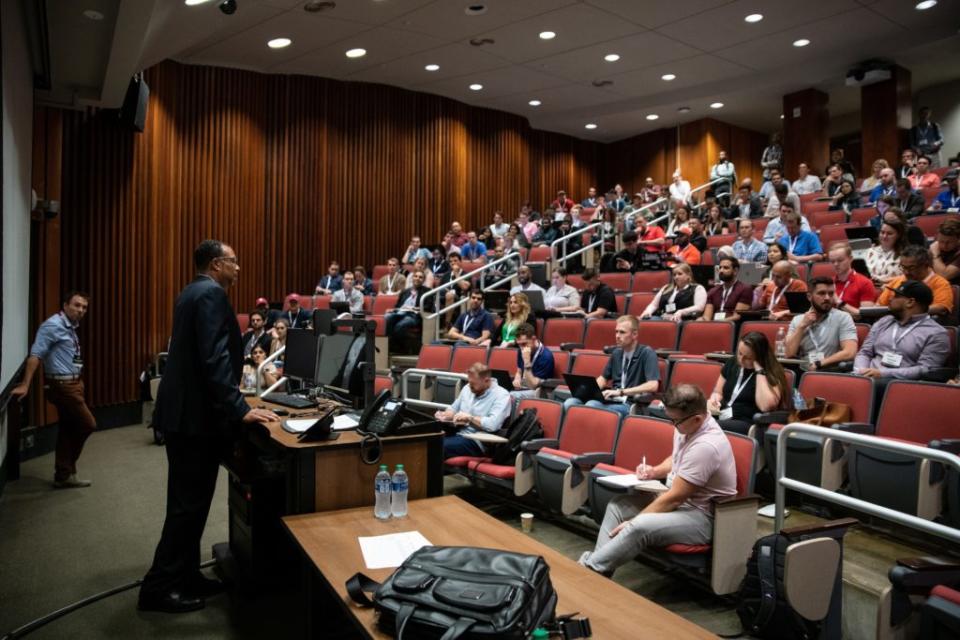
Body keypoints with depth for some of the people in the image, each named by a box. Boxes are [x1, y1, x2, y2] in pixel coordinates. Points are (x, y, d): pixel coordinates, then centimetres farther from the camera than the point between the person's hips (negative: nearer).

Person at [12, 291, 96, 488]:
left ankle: (64, 475, 20)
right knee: (87, 424, -3)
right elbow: (35, 355, -21)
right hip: (63, 385, -9)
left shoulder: (70, 328, 13)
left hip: (72, 383, 9)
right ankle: (65, 474, 11)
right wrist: (25, 385, -26)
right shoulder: (53, 325, -14)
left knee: (68, 430, 12)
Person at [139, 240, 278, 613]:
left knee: (189, 500, 16)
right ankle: (158, 588, 9)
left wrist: (231, 403, 28)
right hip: (195, 413, -10)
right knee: (189, 503, -1)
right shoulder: (211, 293, -16)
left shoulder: (193, 291, 16)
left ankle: (185, 576, 26)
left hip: (185, 408, 11)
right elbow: (214, 357, -25)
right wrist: (240, 410, -27)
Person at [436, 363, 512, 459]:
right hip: (457, 434, 7)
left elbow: (492, 424, -24)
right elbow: (454, 408, 22)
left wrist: (469, 418, -17)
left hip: (477, 442, -7)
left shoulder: (501, 396, -11)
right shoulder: (468, 388, 12)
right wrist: (445, 415, 0)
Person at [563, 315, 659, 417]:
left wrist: (620, 392, -20)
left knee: (591, 406, -33)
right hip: (612, 400, 6)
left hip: (632, 404, -6)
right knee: (570, 403, -20)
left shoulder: (647, 353, -5)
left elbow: (652, 386, -17)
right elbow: (603, 378, 25)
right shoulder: (617, 353, 15)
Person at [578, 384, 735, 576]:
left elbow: (674, 498, -25)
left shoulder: (706, 446, -29)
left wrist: (633, 522, -17)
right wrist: (655, 471, 0)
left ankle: (588, 570, -16)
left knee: (639, 527, -31)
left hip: (703, 516, -10)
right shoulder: (687, 426, -1)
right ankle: (598, 567, -10)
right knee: (617, 505, -1)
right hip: (678, 498, 10)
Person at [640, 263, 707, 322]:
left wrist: (681, 312, -19)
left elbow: (699, 307, -3)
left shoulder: (698, 288, 12)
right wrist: (647, 312, 1)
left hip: (682, 320, -5)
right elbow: (654, 305, 25)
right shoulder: (666, 288, 28)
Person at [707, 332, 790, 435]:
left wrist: (760, 371, -17)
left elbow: (766, 406, -21)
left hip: (750, 425, -5)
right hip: (721, 418, 6)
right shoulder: (732, 363, 13)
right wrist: (714, 400, -3)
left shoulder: (772, 373, -4)